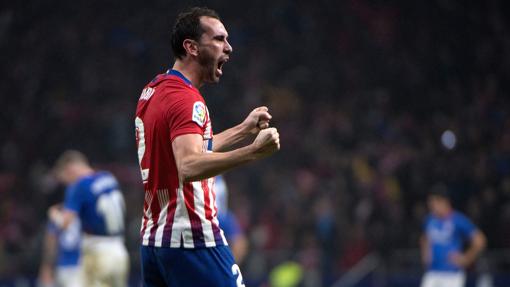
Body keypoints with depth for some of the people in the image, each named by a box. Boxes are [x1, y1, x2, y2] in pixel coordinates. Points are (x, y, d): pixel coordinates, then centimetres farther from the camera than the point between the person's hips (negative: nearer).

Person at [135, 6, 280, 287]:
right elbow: (188, 168, -30)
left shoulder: (152, 91, 15)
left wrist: (243, 130, 27)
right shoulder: (186, 98, -15)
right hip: (193, 242, -9)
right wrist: (253, 152, -39)